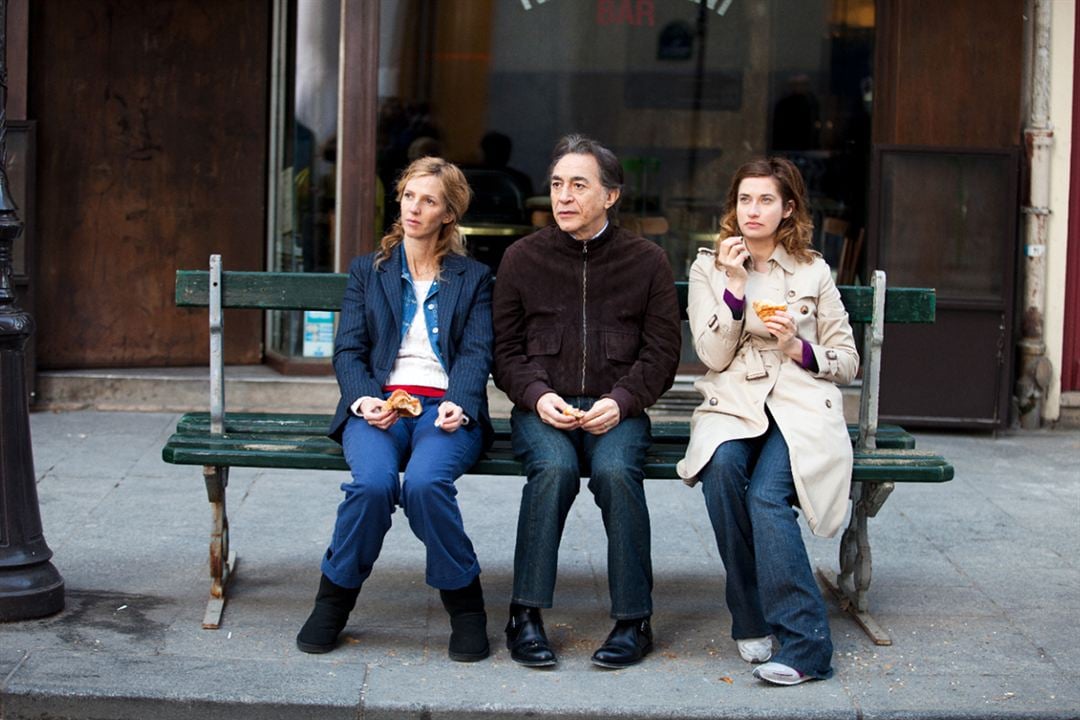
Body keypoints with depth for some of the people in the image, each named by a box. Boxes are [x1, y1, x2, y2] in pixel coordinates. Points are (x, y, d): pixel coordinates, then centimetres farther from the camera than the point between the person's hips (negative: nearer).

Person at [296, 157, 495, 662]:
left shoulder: (473, 278, 18)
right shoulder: (367, 271, 20)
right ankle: (334, 599, -11)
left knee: (425, 483, -34)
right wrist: (364, 399, -12)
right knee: (372, 483, -32)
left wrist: (458, 405, -16)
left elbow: (476, 354, 5)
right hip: (378, 406, 1)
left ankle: (464, 603, -15)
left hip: (445, 408, -1)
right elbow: (348, 350, 10)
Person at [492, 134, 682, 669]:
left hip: (615, 409, 0)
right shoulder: (523, 258, 10)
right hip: (541, 408, 0)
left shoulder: (647, 261, 8)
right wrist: (538, 396, -9)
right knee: (554, 467, -32)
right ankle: (525, 615, -23)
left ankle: (633, 620, -20)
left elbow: (661, 353, 6)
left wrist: (620, 401, -11)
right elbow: (506, 349, 10)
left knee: (615, 470, -32)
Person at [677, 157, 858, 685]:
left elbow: (847, 361, 13)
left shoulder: (813, 272, 13)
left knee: (766, 494, -30)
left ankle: (803, 641, -28)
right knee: (722, 468, -34)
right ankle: (751, 620, -21)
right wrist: (734, 286, -7)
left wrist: (800, 348, -6)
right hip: (733, 403, 1)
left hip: (800, 405, -1)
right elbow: (713, 356, 1)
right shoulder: (709, 268, 13)